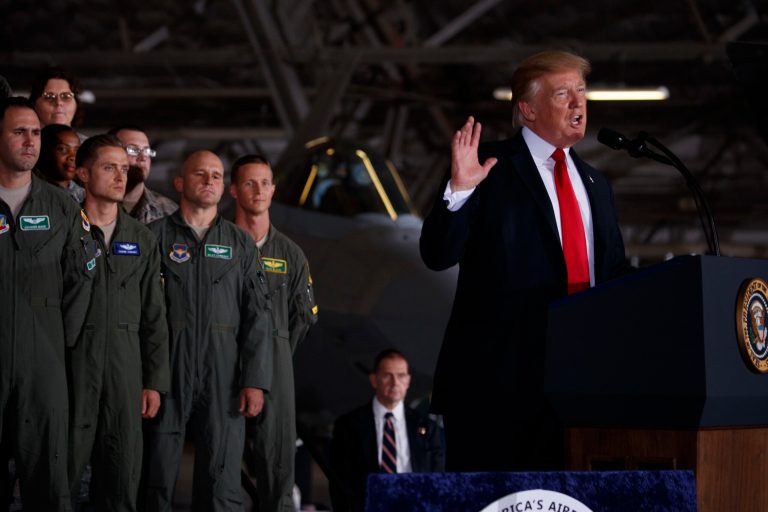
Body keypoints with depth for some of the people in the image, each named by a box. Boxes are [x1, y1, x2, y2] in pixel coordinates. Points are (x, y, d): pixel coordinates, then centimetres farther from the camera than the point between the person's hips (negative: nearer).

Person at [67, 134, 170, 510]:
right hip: (72, 364, -4)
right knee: (65, 468, -3)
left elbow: (154, 316, 13)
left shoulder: (142, 240, 13)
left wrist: (155, 381, 8)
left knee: (123, 476, 5)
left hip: (125, 367, 4)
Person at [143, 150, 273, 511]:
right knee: (157, 478, 1)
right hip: (167, 372, -1)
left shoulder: (240, 244, 12)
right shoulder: (155, 235, 6)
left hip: (223, 377, 1)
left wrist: (255, 380, -3)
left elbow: (258, 315, 7)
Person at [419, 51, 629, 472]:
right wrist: (459, 189, -22)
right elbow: (437, 255, -6)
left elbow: (615, 277, 24)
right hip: (499, 377, -5)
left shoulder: (595, 185, 21)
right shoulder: (491, 167, 1)